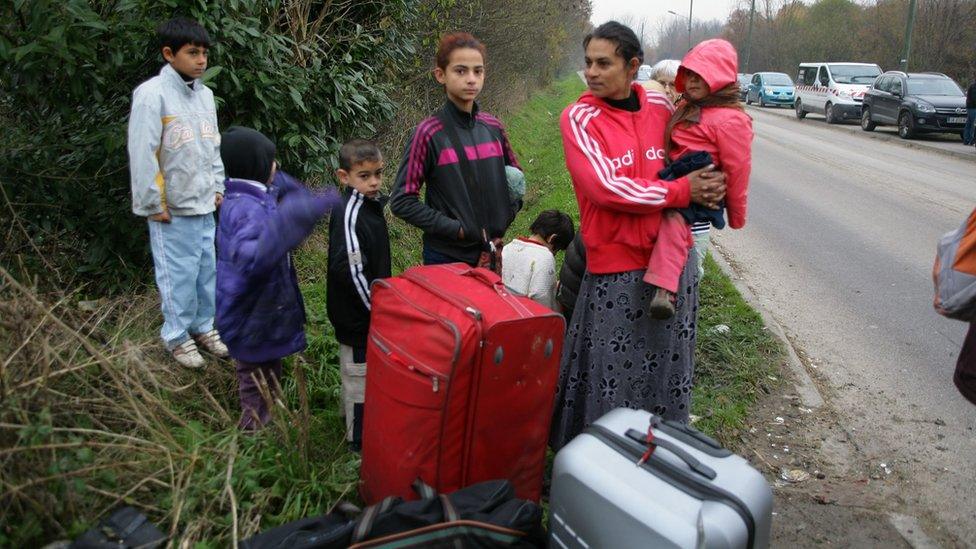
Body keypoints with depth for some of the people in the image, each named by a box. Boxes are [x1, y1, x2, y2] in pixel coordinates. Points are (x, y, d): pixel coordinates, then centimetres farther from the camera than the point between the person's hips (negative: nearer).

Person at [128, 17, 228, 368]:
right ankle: (177, 336, 18)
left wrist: (217, 187, 14)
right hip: (172, 209, -6)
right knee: (177, 275, 2)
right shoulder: (152, 94, -13)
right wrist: (153, 203, -12)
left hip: (204, 205, 6)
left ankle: (203, 326, 29)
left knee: (207, 270, 13)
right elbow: (142, 154, -14)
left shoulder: (205, 94, 9)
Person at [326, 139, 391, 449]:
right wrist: (374, 306, -21)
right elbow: (351, 271, -29)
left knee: (356, 369, 25)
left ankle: (351, 412, 44)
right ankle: (360, 438, 19)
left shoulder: (373, 204, 5)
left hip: (367, 308, 9)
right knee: (360, 371, 5)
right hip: (356, 313, -9)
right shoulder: (348, 214, -24)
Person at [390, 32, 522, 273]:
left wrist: (505, 218, 1)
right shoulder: (428, 133, -12)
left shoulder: (493, 127, 1)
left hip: (492, 253, 4)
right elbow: (402, 201, -12)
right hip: (446, 256, -4)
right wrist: (457, 229, -16)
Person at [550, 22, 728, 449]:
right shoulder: (579, 119, -8)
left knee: (666, 367, 16)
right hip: (616, 268, -4)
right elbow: (606, 188, -18)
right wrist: (682, 191, -14)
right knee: (612, 374, 4)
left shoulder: (660, 107, 4)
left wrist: (709, 187, -1)